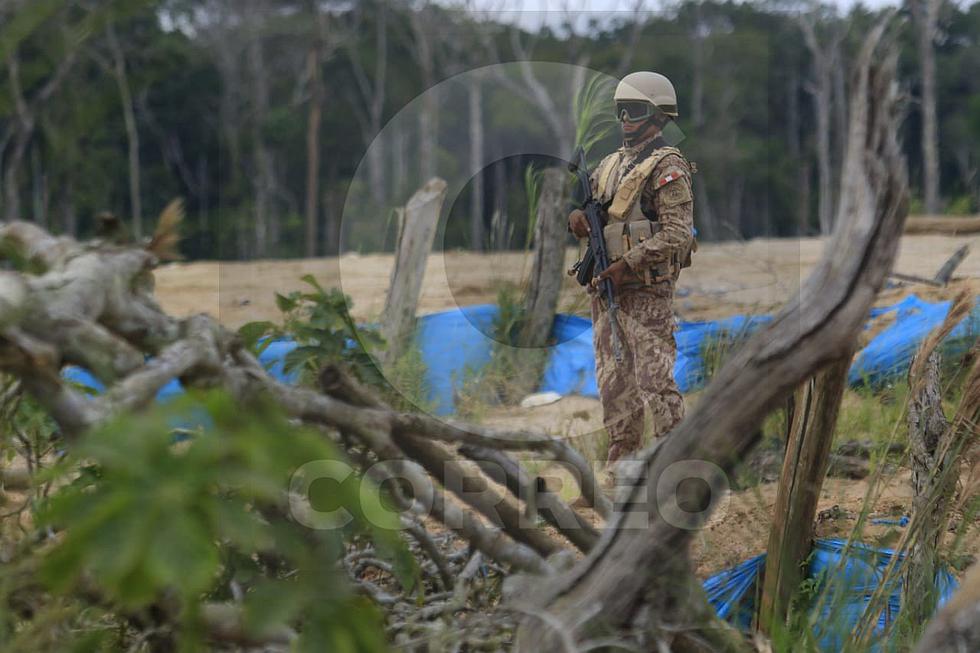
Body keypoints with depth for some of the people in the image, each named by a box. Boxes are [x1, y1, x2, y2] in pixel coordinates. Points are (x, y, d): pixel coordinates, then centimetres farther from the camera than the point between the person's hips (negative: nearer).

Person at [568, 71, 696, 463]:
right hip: (605, 288, 8)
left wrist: (629, 263, -20)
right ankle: (622, 457, 18)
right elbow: (585, 204, 24)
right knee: (613, 382, 11)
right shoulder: (611, 164, 17)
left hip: (646, 289, -8)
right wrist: (577, 217, -1)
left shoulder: (667, 167, -7)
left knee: (654, 380, -10)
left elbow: (678, 234, -15)